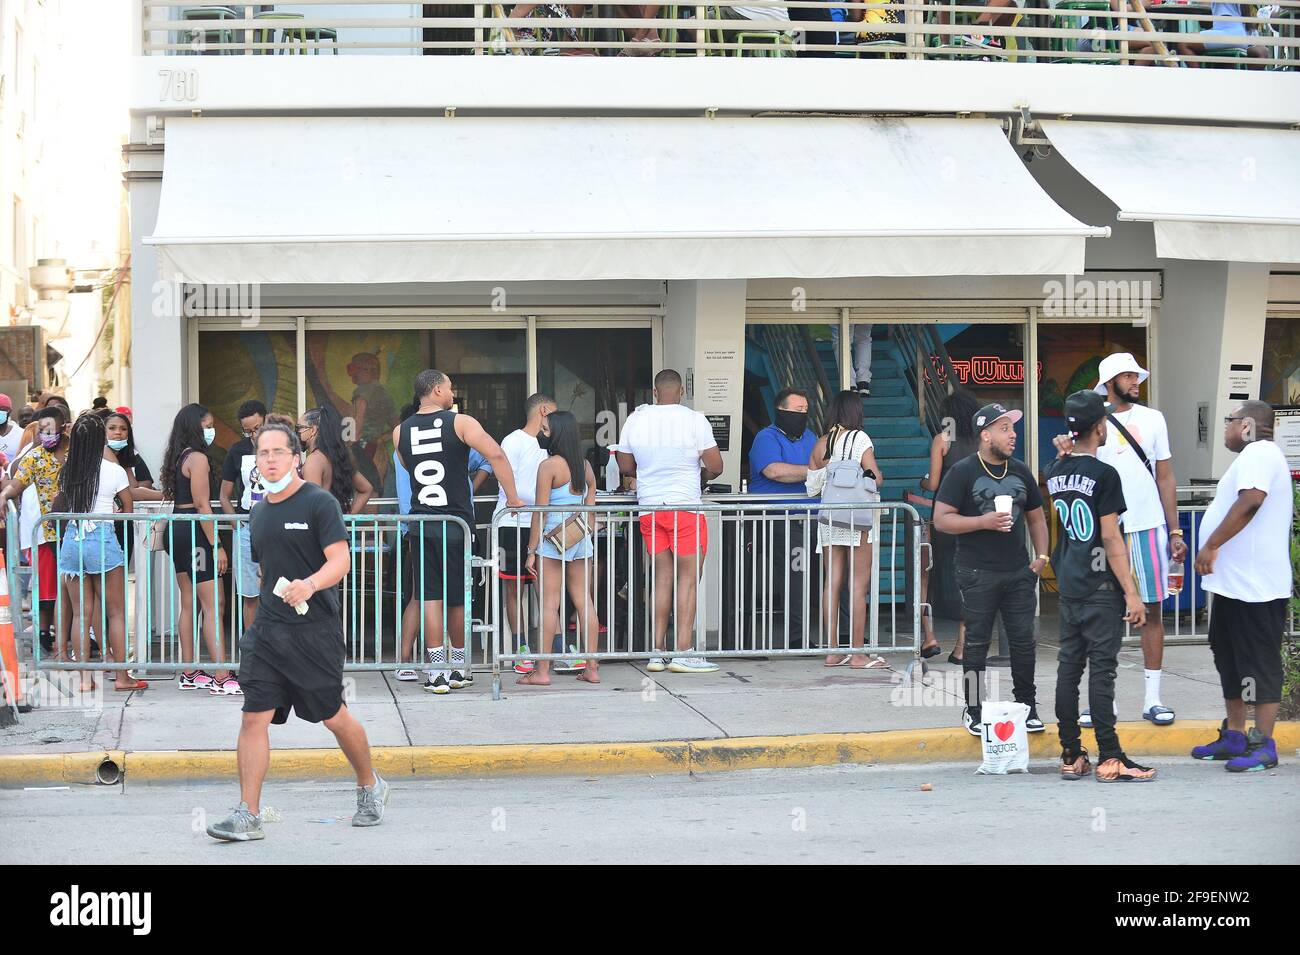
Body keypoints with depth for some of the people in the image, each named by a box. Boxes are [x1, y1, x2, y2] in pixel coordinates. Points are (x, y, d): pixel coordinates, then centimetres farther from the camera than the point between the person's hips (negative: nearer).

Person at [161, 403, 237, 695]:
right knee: (212, 606, -10)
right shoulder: (198, 458, -13)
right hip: (194, 531, -10)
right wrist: (217, 546, -17)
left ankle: (189, 673, 18)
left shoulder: (178, 457, 15)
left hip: (177, 527, 10)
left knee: (189, 603, 14)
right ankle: (221, 678, -14)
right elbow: (202, 506, -17)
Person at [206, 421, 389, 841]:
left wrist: (309, 585, -33)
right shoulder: (258, 512, 14)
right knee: (254, 717, -5)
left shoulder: (320, 503, -6)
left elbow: (340, 559, -15)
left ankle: (370, 786, 29)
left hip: (316, 629, -5)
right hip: (267, 630, 5)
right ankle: (247, 815, -4)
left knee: (335, 717, 5)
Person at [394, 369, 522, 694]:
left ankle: (437, 672, -1)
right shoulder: (460, 423, -6)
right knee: (458, 597, 10)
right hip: (456, 522, -2)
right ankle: (459, 667, 22)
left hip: (421, 524, 2)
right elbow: (496, 455, -16)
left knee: (430, 596, 3)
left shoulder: (400, 432, 5)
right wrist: (512, 497, -9)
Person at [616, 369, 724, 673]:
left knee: (662, 578, 10)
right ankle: (683, 653, -7)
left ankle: (657, 652, 9)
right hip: (685, 506, -5)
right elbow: (715, 466, -7)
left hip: (649, 508, 5)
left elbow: (625, 466, 14)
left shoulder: (636, 419, 4)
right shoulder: (694, 420, -8)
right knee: (688, 578, -2)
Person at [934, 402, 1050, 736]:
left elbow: (1036, 517, 21)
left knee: (1024, 640, 5)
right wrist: (984, 522, -18)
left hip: (1019, 573, 4)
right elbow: (942, 520, -9)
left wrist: (1041, 555, 8)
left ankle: (1027, 706, 16)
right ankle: (973, 710, 11)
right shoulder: (963, 472, -4)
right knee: (977, 643, 2)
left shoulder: (1020, 471, 12)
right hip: (978, 574, -4)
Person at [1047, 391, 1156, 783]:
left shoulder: (1054, 472, 7)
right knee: (1102, 667, -6)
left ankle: (1071, 756, 12)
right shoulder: (1103, 475, -13)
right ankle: (1109, 758, -5)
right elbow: (1110, 538, -15)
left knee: (1069, 666, 8)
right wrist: (1131, 592, -13)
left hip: (1067, 585, 7)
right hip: (1100, 588, -7)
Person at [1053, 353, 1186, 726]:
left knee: (1152, 610, 3)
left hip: (1149, 527, 1)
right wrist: (1065, 452, -25)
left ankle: (1152, 698, 9)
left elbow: (1165, 478, 9)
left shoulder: (1152, 419, 6)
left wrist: (1175, 531, 4)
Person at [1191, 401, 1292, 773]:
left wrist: (1211, 545, -23)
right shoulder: (1254, 455, 20)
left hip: (1255, 586, -11)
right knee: (1230, 657, 16)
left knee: (1259, 662, -6)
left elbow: (1250, 501, -28)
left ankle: (1264, 745, -3)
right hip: (1235, 582, 11)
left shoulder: (1258, 452, -14)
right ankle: (1234, 737, 23)